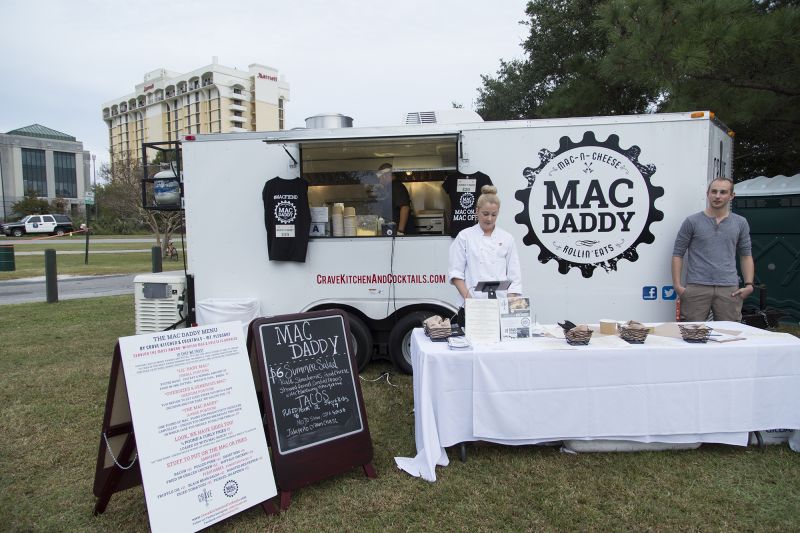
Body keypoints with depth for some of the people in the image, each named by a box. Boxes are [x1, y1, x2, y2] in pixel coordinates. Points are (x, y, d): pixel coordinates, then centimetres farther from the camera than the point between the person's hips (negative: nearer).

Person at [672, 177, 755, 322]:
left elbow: (746, 255, 15)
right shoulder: (692, 222, 3)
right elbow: (678, 254, 2)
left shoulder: (740, 223, 12)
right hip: (697, 288, -2)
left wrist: (749, 285, 3)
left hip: (729, 289, 2)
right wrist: (677, 285, -7)